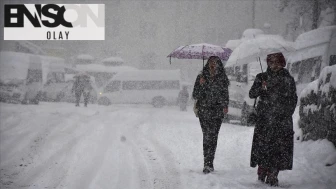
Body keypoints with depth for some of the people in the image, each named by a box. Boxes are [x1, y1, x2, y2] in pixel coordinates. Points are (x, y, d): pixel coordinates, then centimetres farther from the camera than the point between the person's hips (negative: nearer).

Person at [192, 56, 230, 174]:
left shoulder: (222, 78, 9)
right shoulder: (201, 77, 8)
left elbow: (225, 94, 14)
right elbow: (195, 96, 6)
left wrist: (225, 106, -1)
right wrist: (201, 85, -10)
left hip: (217, 112, 0)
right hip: (204, 111, 0)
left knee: (212, 136, -9)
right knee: (207, 136, -8)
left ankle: (208, 164, -4)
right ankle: (208, 164, -4)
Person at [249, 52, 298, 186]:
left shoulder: (288, 79, 10)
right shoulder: (262, 77, 9)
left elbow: (294, 99, 14)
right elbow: (251, 94, 2)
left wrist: (288, 113, 2)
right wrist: (261, 88, -16)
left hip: (283, 120, 0)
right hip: (265, 119, 0)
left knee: (280, 147, -5)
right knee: (263, 145, -7)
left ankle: (272, 176, 1)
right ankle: (262, 173, 5)